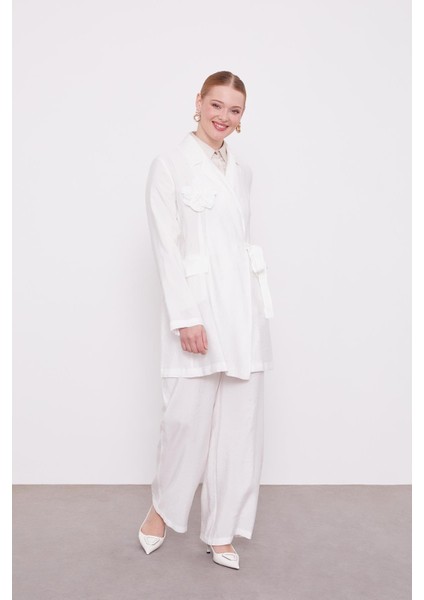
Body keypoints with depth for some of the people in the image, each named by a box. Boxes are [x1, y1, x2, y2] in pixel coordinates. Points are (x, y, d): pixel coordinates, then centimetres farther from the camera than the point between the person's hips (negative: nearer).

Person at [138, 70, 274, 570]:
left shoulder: (241, 172, 15)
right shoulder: (169, 165, 0)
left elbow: (245, 241, 16)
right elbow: (166, 247, -7)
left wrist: (258, 311, 11)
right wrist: (186, 318, -14)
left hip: (243, 308, 5)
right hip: (197, 307, -5)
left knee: (239, 422, 6)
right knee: (186, 416, -2)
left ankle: (221, 531, 22)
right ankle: (163, 506, 28)